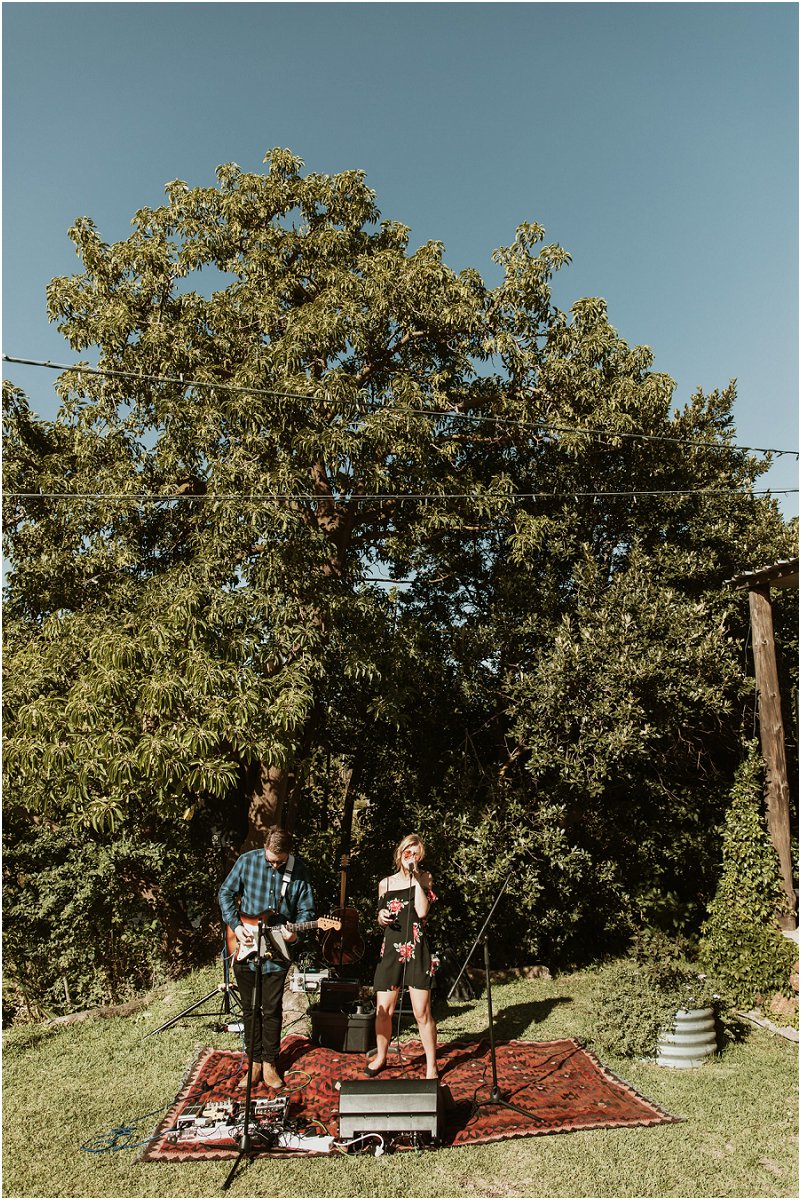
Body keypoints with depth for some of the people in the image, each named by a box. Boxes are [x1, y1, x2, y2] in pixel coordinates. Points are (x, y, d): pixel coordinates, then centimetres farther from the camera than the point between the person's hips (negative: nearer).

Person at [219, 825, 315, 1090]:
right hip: (244, 949, 1)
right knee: (250, 1008, 11)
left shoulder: (300, 871, -8)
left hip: (276, 952, -1)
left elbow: (306, 909, -1)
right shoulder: (247, 861, -7)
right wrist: (236, 925, -7)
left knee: (272, 1009, 5)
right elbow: (226, 894, 3)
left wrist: (295, 932, -20)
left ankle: (269, 1063, 22)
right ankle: (255, 1062, 24)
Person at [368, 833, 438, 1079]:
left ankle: (431, 1066, 12)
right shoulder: (386, 883, 9)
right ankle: (380, 1057, 29)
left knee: (422, 1013, -3)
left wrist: (416, 878, -13)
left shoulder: (424, 879, 2)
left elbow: (422, 911, -14)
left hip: (416, 951, -3)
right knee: (383, 1011, 6)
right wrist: (381, 916, -3)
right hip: (391, 951, 3)